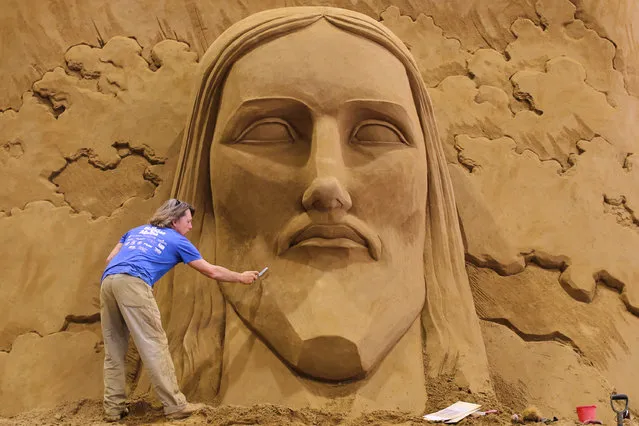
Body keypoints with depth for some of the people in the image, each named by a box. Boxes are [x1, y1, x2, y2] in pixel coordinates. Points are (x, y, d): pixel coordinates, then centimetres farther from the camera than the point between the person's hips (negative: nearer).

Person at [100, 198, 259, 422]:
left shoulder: (137, 231, 34)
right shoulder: (178, 241, 19)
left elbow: (110, 259, 27)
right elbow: (212, 271, 25)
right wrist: (241, 277, 38)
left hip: (107, 281, 6)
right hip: (133, 283, -6)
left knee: (114, 349, 11)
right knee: (155, 345, -4)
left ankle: (113, 407, 11)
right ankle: (175, 405, -3)